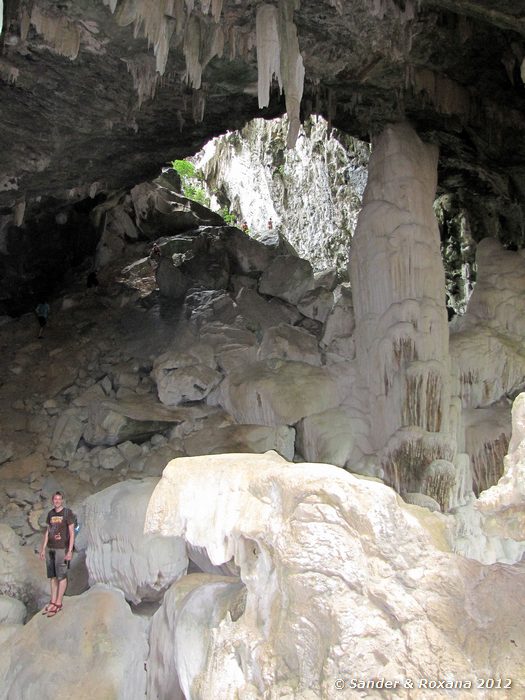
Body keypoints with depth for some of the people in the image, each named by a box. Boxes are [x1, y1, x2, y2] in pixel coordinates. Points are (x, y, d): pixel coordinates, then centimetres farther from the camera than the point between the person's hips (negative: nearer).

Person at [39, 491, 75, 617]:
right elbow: (47, 531, 16)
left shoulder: (67, 513, -6)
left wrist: (70, 551, -13)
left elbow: (72, 533, -8)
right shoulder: (50, 513, 9)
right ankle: (52, 602, 17)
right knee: (52, 576, 9)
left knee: (61, 576, -2)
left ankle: (58, 604, 5)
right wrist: (43, 548, 12)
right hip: (50, 548, 6)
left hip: (62, 549, -5)